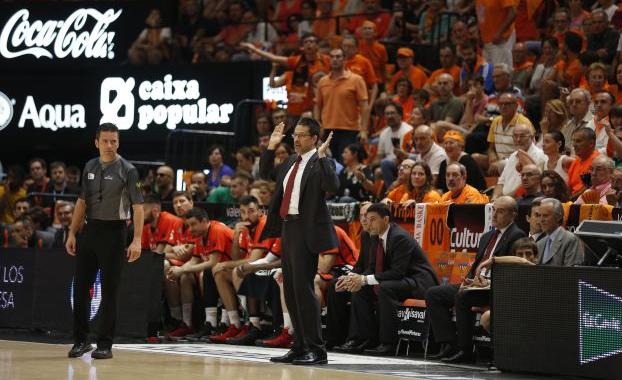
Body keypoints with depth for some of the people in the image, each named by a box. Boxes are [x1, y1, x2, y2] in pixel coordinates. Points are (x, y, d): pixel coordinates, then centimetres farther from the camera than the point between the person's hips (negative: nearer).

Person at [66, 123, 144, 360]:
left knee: (109, 290, -1)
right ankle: (80, 340, 15)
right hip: (89, 229, 5)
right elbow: (82, 202, 15)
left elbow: (137, 206, -9)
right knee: (80, 287, 5)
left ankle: (105, 345, 6)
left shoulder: (127, 170, -6)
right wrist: (72, 233, 10)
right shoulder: (90, 167, 9)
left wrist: (137, 240, -17)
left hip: (113, 231, -5)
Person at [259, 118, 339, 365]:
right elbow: (265, 174, 29)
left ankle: (316, 350, -7)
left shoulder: (320, 163, -7)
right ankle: (300, 347, 19)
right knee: (290, 290, 11)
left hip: (306, 231, -9)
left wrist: (322, 156, -25)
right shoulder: (291, 162, 16)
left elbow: (332, 186, -25)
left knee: (303, 288, -11)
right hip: (287, 227, 9)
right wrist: (271, 147, 19)